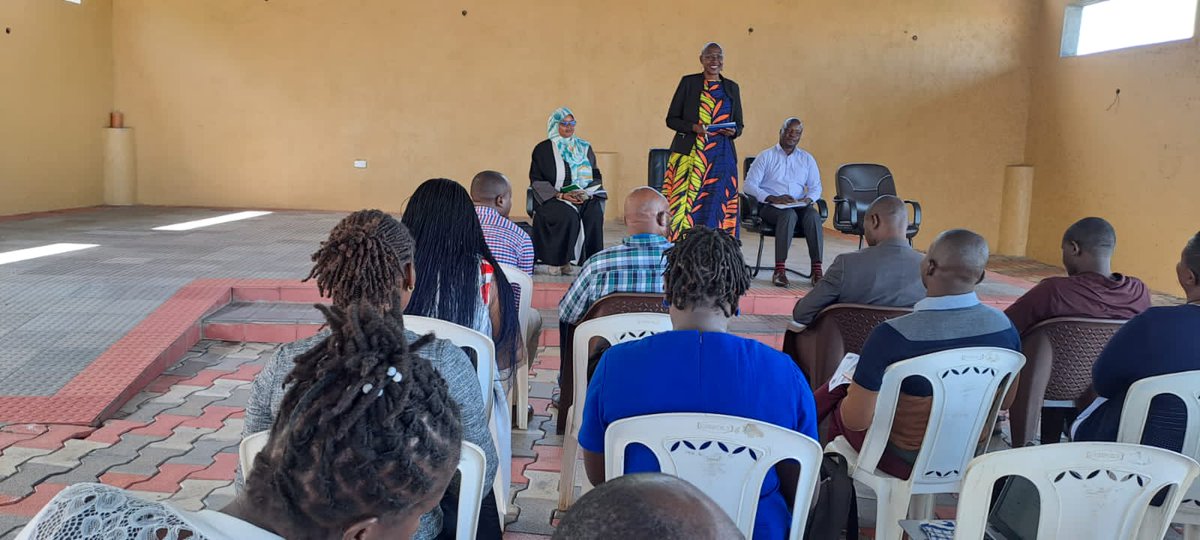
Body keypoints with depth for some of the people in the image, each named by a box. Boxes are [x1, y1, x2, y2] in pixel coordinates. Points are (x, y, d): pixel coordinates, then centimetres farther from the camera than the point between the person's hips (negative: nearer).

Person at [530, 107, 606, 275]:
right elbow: (537, 181, -1)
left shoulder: (585, 148, 17)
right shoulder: (543, 149, 6)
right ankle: (557, 260, -23)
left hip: (586, 198, 3)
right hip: (554, 199, -3)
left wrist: (587, 193, -8)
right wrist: (561, 195, -15)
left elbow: (596, 176, 15)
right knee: (568, 215, -35)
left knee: (595, 212, -31)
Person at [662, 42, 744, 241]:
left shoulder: (732, 87, 15)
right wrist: (693, 127, -14)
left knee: (716, 207, -1)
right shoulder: (688, 82, 6)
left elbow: (739, 124, 18)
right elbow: (671, 119, 4)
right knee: (684, 204, -9)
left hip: (721, 157, 3)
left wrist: (733, 131, -6)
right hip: (689, 155, -2)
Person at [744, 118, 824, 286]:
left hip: (799, 206, 3)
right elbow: (749, 185, -1)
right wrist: (772, 198, -16)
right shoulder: (766, 156, 8)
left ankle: (817, 270, -36)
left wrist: (808, 198, -7)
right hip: (770, 207, -3)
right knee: (789, 214, -37)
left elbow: (816, 187, 18)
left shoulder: (807, 159, 20)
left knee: (813, 215, -31)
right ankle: (780, 270, -40)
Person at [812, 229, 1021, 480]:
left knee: (837, 397, 21)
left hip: (903, 462, -5)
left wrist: (855, 390, -1)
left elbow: (856, 419, -23)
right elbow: (1006, 401, 3)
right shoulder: (1004, 326, -14)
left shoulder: (892, 336, -31)